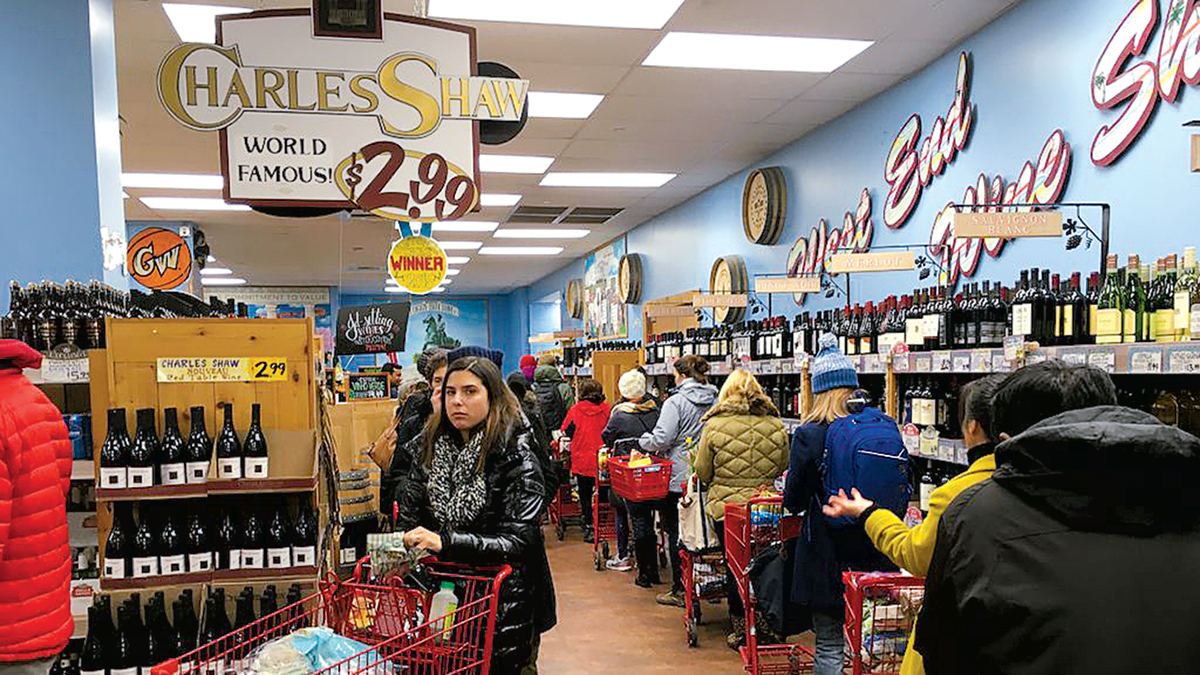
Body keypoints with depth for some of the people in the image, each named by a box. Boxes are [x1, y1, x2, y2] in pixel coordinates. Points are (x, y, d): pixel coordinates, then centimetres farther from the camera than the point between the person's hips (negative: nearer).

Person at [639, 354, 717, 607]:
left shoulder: (675, 403, -14)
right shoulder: (715, 402, 4)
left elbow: (661, 440, -18)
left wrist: (643, 440, 1)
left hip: (679, 479, -6)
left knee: (676, 532, 4)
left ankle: (679, 590, 10)